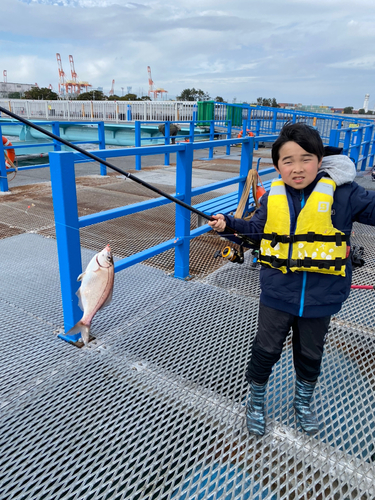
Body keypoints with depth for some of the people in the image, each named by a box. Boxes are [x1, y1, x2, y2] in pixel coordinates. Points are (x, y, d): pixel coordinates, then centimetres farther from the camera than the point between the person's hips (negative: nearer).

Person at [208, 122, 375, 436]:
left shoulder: (342, 193, -12)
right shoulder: (272, 197, -5)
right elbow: (257, 228, 9)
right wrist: (229, 224, -2)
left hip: (320, 298, 0)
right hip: (278, 294, 1)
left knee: (310, 354, 21)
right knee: (266, 349, 12)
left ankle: (303, 402, 51)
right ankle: (256, 401, 40)